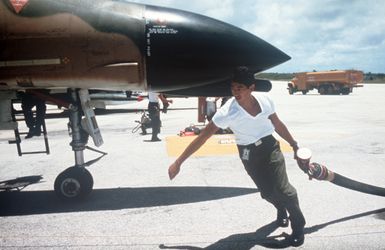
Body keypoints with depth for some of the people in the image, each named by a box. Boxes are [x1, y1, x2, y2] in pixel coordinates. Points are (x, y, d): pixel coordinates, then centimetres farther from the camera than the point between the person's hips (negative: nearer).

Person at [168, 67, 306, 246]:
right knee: (267, 191, 1)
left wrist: (294, 145, 12)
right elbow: (203, 137, -26)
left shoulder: (264, 99, -13)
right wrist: (178, 162, -27)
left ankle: (298, 225, 14)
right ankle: (282, 212, 39)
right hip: (248, 153, -1)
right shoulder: (228, 112, -25)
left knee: (282, 188, -11)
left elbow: (278, 124, 5)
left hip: (269, 146, 2)